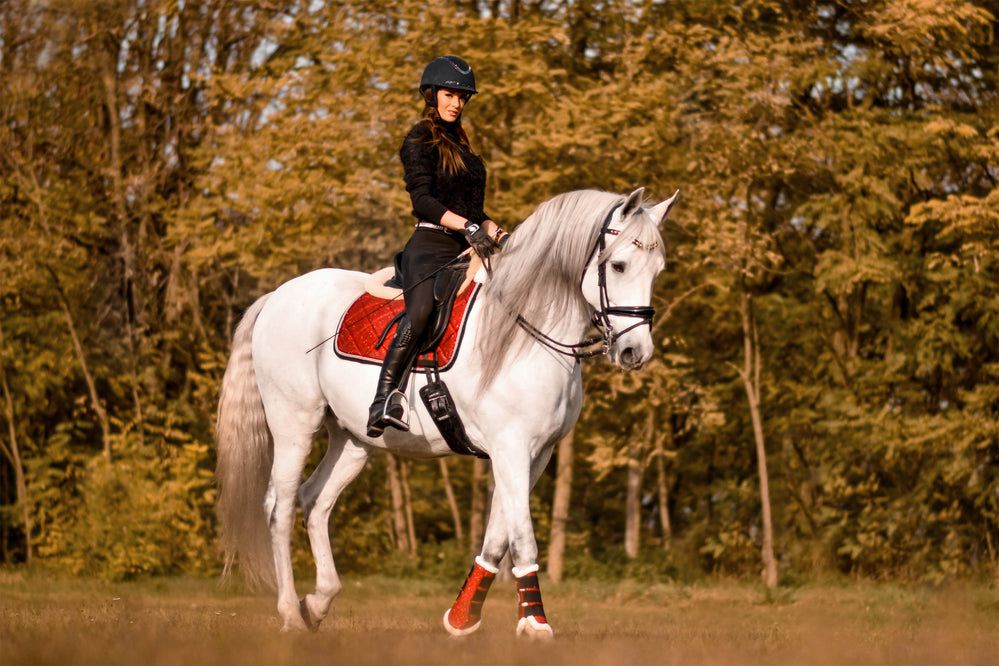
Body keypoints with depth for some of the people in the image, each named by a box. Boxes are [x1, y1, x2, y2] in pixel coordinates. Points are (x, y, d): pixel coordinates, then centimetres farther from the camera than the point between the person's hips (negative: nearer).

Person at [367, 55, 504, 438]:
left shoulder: (459, 143, 24)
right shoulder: (420, 140, 0)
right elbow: (422, 200, -12)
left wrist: (494, 231, 8)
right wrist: (466, 226, -23)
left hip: (466, 248, 8)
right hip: (431, 244, -8)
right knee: (421, 311, -33)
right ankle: (384, 402, -38)